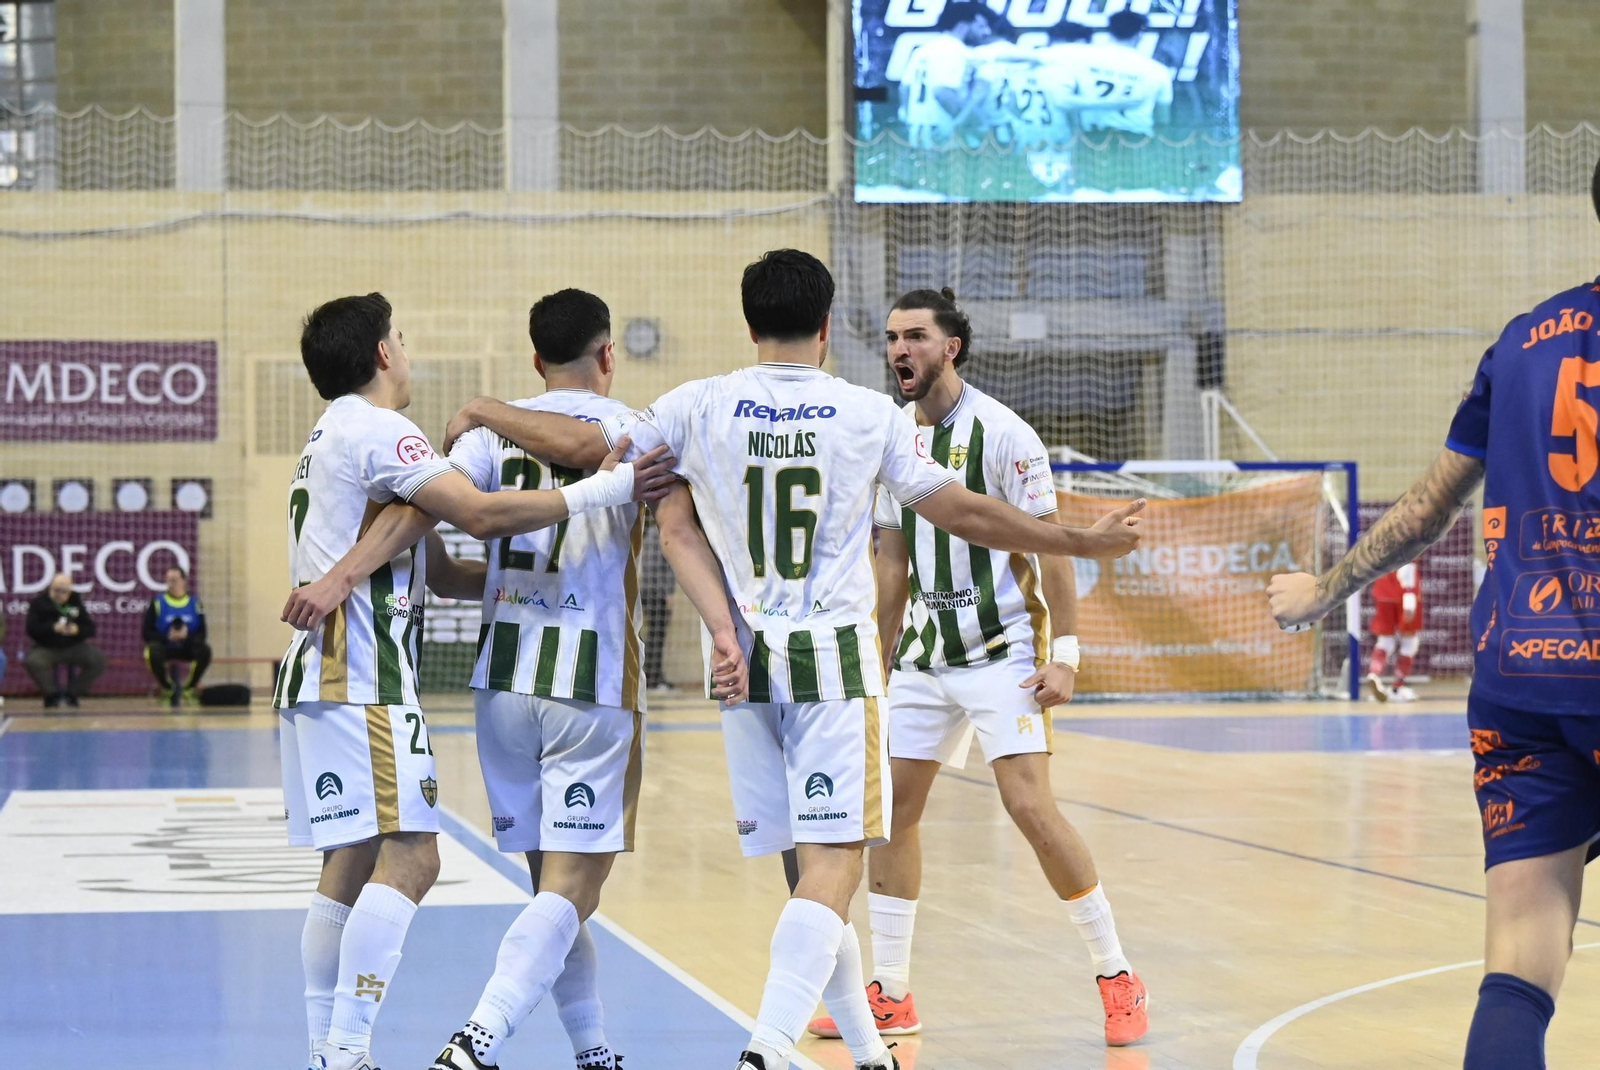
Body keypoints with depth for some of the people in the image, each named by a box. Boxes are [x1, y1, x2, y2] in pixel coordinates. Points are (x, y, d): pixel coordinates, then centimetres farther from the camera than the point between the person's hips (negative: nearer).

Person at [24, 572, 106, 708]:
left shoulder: (76, 602, 3)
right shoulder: (39, 602, -6)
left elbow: (91, 629, 0)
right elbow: (32, 629, -17)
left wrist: (78, 630, -23)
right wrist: (52, 628, -32)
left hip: (73, 647, 3)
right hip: (47, 649, -3)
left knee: (98, 659, -21)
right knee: (33, 661, -36)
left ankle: (73, 693, -1)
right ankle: (52, 693, -8)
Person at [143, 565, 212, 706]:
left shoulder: (194, 603, 0)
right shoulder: (158, 602, -5)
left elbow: (201, 634, -2)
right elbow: (147, 633, -7)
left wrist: (187, 637, -24)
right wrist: (167, 638, -23)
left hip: (187, 647, 2)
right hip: (164, 646, -2)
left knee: (204, 650, -29)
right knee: (153, 652, -36)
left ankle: (190, 687, -6)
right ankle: (166, 687, -7)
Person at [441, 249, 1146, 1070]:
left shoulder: (700, 407, -1)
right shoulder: (870, 414, -3)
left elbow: (579, 444, 0)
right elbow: (961, 513, 1)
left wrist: (483, 411, 18)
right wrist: (1084, 542, 12)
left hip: (741, 661, 3)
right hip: (834, 660, -3)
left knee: (812, 862, 13)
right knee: (832, 863, -6)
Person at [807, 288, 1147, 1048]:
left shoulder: (1002, 434, -12)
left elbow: (1048, 544, -11)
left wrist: (1065, 653, -17)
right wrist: (879, 662, 17)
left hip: (1001, 649, -7)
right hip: (925, 650, 7)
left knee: (1029, 805, -15)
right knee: (891, 804, 4)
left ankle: (1116, 978, -1)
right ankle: (890, 997, 14)